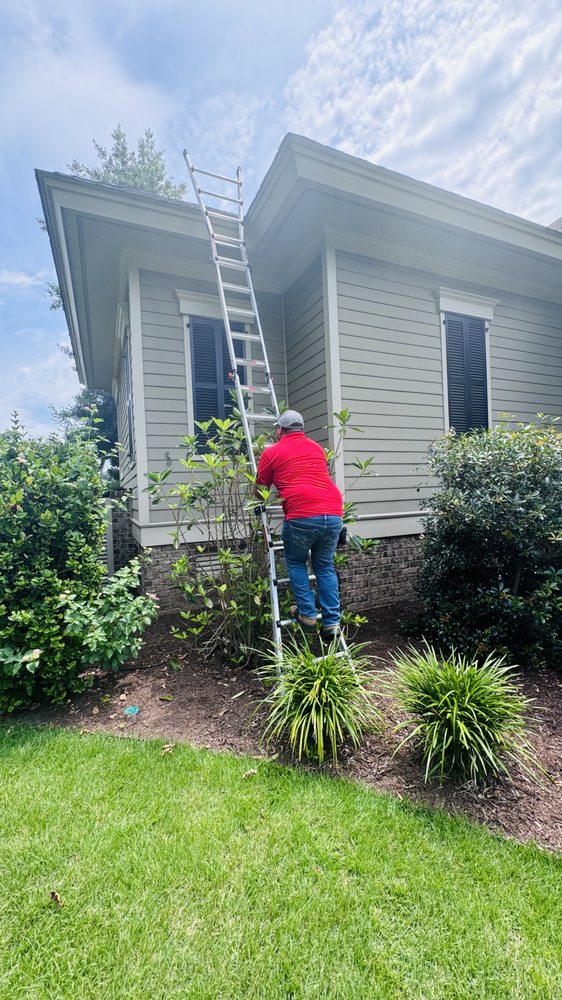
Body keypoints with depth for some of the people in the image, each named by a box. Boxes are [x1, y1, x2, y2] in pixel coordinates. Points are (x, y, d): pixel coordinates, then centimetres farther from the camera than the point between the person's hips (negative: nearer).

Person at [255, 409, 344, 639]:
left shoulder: (272, 452, 10)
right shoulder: (316, 448, 23)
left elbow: (260, 491, 18)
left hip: (302, 516, -4)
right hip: (334, 514, 5)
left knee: (295, 563, 19)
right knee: (325, 566, 18)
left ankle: (308, 614, 17)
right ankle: (332, 622, 16)